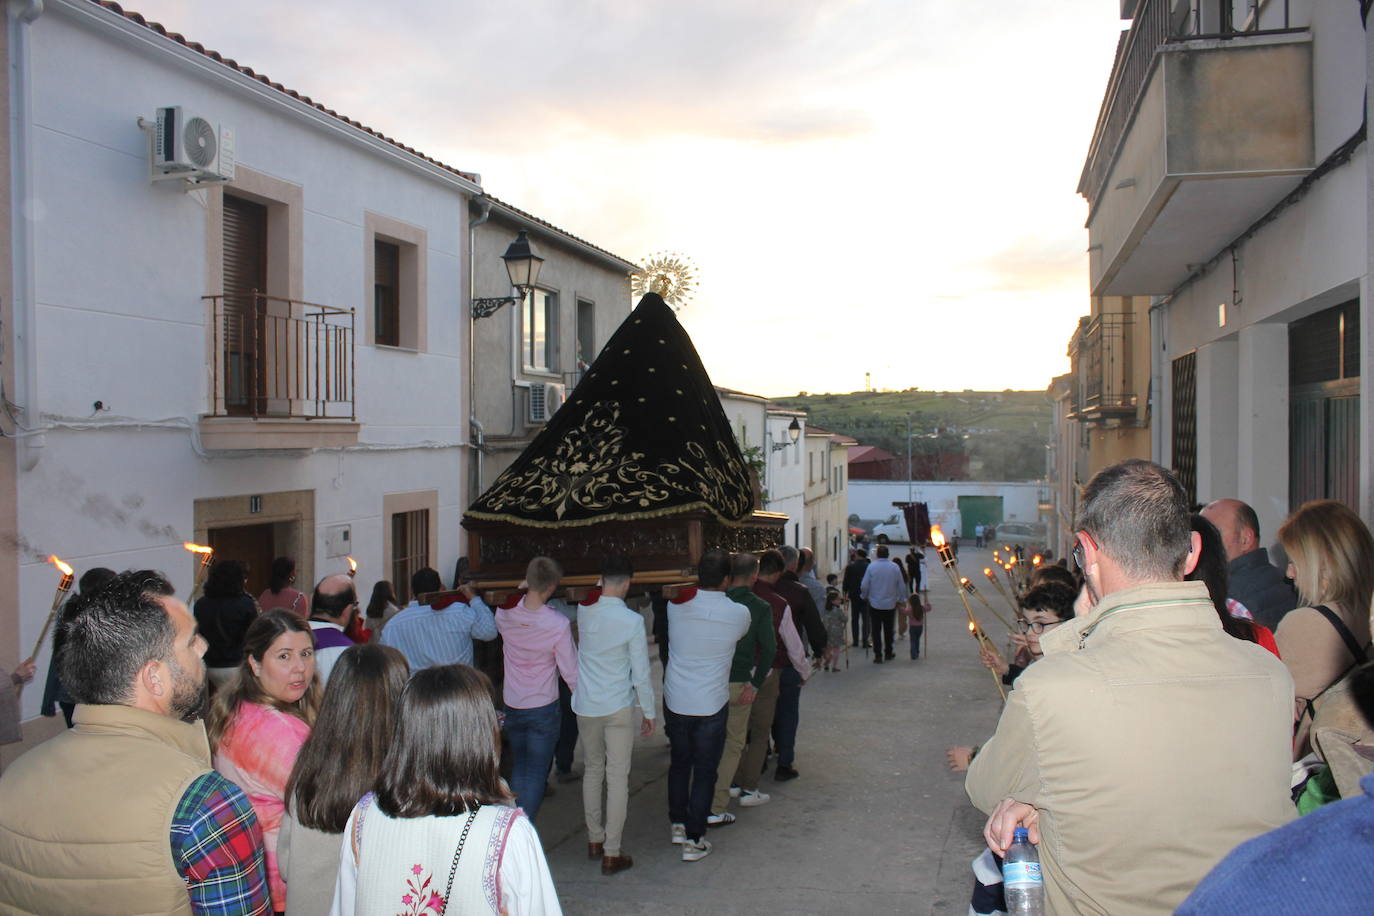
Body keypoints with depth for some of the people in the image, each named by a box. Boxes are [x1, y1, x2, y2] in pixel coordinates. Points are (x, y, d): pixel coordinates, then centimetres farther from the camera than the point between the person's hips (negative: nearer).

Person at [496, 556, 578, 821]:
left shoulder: (504, 614, -11)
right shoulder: (559, 624, -22)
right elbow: (571, 672, -14)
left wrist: (519, 591, 12)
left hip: (511, 707, 4)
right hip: (544, 709, -4)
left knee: (520, 767, 21)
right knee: (536, 773, 7)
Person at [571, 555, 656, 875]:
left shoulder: (584, 612, -6)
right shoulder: (632, 620, -16)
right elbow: (641, 673, -10)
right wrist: (649, 711, -1)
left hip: (585, 706, 4)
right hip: (618, 708, -4)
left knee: (592, 770, 19)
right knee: (618, 777, 3)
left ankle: (594, 840, 29)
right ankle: (612, 853, 6)